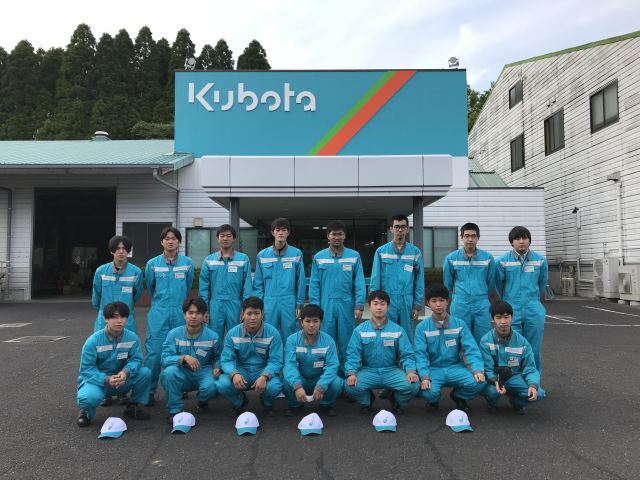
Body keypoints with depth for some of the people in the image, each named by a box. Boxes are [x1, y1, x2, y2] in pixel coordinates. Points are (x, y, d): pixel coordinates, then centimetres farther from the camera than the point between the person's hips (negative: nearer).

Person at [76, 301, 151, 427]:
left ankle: (133, 406, 6)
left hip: (121, 381, 3)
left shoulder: (132, 338, -12)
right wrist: (106, 380, -34)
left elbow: (136, 359, -13)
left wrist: (126, 372, -36)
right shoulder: (93, 341, -20)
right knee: (89, 397, -37)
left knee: (145, 373, -20)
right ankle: (87, 412, 4)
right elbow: (86, 368, -19)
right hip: (97, 380, -3)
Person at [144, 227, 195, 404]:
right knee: (154, 352, -6)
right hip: (158, 313, -1)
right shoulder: (152, 264, 0)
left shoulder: (188, 263, 2)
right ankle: (148, 391, 6)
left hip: (180, 312, 1)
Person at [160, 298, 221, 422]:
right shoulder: (174, 334, -9)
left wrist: (217, 368, -11)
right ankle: (175, 410, -11)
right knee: (169, 372, -33)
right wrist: (184, 357, -33)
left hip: (203, 373, 0)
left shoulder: (212, 336, -5)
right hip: (182, 375, 0)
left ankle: (202, 402, 9)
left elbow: (217, 357, 11)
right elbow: (165, 359, -16)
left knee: (211, 387, -33)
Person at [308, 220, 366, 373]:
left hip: (347, 305, 0)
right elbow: (314, 284, 4)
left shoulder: (354, 256, 3)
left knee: (346, 342, 6)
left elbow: (359, 283, 0)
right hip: (326, 305, 1)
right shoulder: (319, 257, 5)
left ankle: (345, 372, 19)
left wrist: (359, 306, -7)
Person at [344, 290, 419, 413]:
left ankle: (397, 400, 10)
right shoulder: (359, 330, 1)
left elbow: (407, 355, -1)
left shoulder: (398, 330, 3)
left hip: (392, 371, 0)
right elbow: (353, 355, -4)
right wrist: (351, 373, -22)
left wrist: (411, 371, -21)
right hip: (368, 371, 0)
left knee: (412, 385, -28)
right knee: (350, 386, -30)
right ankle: (366, 401, 9)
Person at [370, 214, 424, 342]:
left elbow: (419, 281, 5)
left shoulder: (415, 252, 4)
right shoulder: (381, 252, 2)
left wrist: (418, 305, 1)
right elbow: (375, 280, 2)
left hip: (407, 303, 1)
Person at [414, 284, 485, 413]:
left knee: (478, 382, -26)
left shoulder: (460, 324, 1)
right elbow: (420, 354, -9)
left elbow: (471, 349, -6)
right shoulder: (422, 327, -2)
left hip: (455, 367, 2)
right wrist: (424, 377, -24)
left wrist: (478, 370, -22)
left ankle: (458, 396, 10)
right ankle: (433, 400, 9)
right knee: (429, 392, -33)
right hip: (433, 368, -2)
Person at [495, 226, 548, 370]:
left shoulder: (540, 260, 1)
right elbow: (499, 284, 9)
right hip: (511, 311, -1)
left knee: (533, 349, 7)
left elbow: (542, 283, 17)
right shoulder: (503, 261, -5)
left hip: (534, 311, 2)